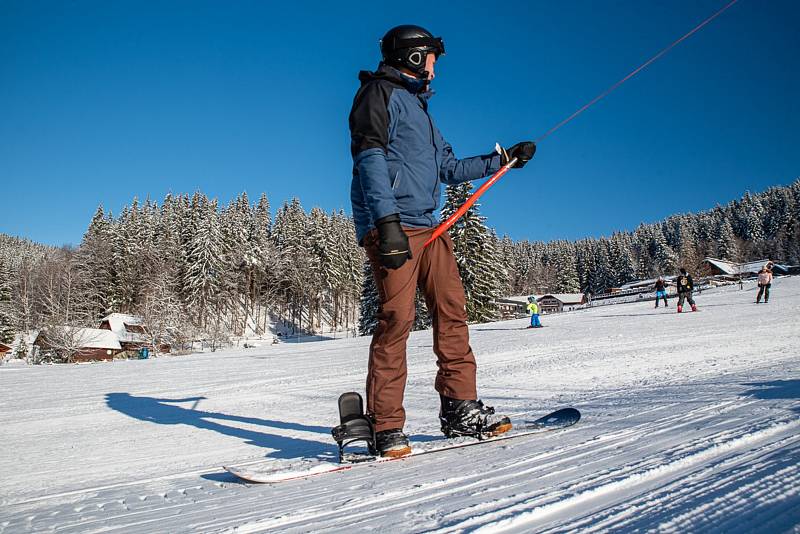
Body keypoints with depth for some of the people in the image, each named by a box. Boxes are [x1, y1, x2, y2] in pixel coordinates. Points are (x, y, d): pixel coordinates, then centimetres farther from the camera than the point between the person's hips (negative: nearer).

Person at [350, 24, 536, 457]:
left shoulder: (418, 107, 31)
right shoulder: (380, 92, 2)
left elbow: (450, 168, 33)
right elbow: (369, 158, -13)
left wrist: (502, 160, 31)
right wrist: (387, 221, -25)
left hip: (426, 226, 9)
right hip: (391, 225, -9)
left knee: (452, 311, 3)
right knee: (397, 317, -14)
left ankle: (461, 409, 9)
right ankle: (385, 427, -7)